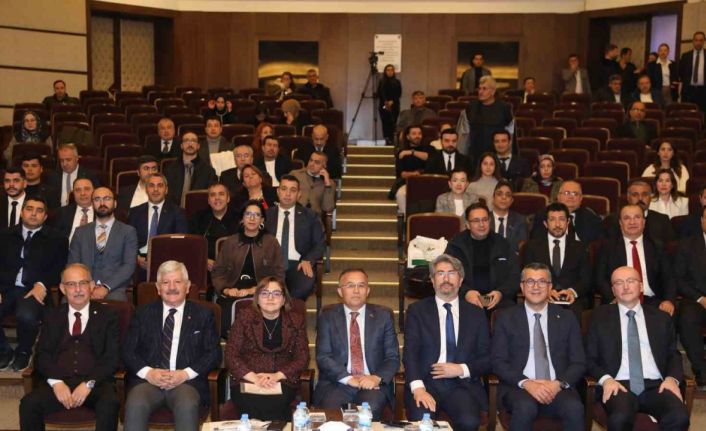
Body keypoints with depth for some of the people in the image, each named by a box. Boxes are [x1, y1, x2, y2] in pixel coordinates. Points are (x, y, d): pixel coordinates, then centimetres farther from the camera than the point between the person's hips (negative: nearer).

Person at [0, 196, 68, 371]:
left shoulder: (57, 239, 10)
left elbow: (59, 269, 2)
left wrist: (42, 285, -16)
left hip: (34, 291, -2)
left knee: (27, 316, -35)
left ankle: (23, 352, 0)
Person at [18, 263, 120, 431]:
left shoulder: (107, 315, 9)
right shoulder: (52, 317, 17)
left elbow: (113, 357, 2)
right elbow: (41, 355, 9)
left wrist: (89, 383, -13)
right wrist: (56, 382, -10)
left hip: (96, 383, -2)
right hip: (60, 383, 2)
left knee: (110, 405, -34)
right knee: (28, 404, -27)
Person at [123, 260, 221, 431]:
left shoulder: (203, 314, 14)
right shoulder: (143, 313, 17)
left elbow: (214, 354, 7)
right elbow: (128, 351, 10)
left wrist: (185, 373, -9)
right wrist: (148, 372, -9)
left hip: (186, 381, -1)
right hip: (148, 380, 1)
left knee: (187, 407, -34)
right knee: (135, 406, -32)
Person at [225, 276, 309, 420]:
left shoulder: (296, 320, 10)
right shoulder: (245, 317, 6)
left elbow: (303, 358, 5)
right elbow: (230, 355, 1)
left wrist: (277, 376, -12)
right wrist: (254, 377, -15)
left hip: (283, 381, 1)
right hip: (246, 381, -1)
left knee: (274, 404, -33)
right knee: (257, 405, -34)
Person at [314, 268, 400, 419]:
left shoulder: (384, 315, 9)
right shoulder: (328, 316, 8)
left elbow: (393, 357, 6)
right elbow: (322, 356, 0)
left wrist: (377, 378, -14)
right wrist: (348, 378, -15)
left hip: (373, 383, 1)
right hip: (337, 382, 0)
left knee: (371, 408, -31)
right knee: (330, 408, -32)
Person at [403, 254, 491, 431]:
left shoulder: (475, 314, 14)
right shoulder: (417, 310, 9)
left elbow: (487, 358, 12)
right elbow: (410, 352, -2)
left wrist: (462, 370, -7)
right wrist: (418, 387, -18)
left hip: (462, 385, 2)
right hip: (427, 382, -1)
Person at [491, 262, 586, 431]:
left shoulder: (566, 318, 14)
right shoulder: (506, 318, 9)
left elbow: (579, 363, 10)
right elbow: (498, 361, 3)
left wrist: (559, 383, -10)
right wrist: (526, 383, -14)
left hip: (558, 387, 1)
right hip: (518, 387, -1)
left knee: (575, 408, -31)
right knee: (525, 407, -34)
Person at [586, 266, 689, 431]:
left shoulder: (661, 318, 19)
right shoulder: (600, 316, 13)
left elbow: (673, 354, 19)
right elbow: (589, 357, 11)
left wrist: (672, 378, -3)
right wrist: (605, 379, -9)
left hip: (655, 385, 3)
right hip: (618, 385, -2)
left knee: (679, 417, -30)